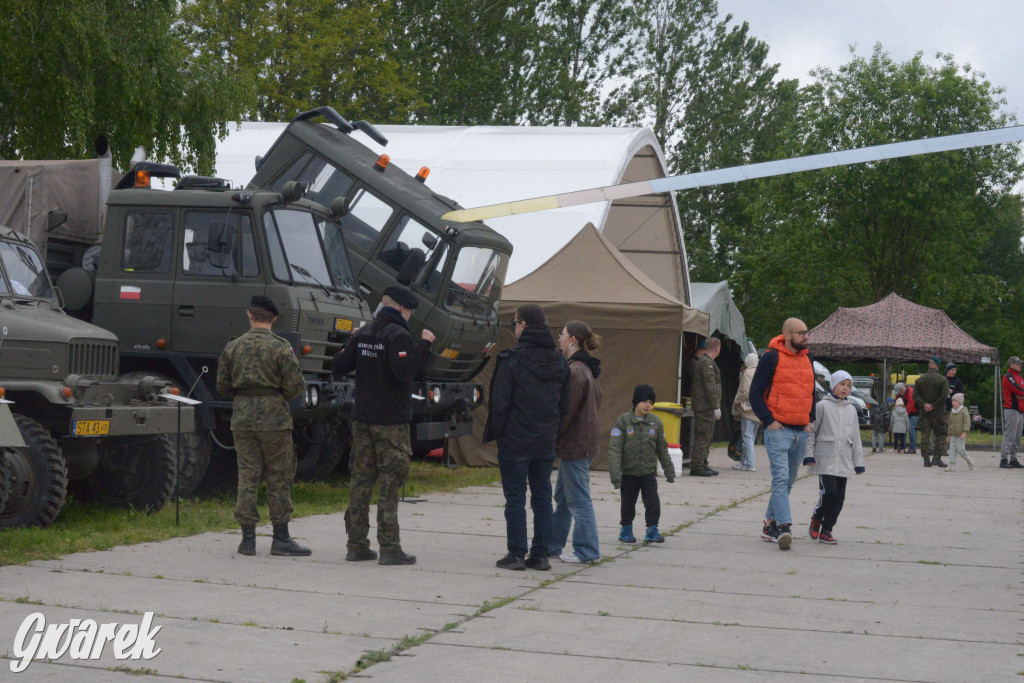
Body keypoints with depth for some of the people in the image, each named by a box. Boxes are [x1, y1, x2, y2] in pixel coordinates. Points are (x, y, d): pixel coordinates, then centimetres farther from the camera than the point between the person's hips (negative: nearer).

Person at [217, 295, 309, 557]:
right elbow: (295, 386, -10)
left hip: (242, 418, 4)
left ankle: (248, 538, 6)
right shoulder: (281, 348, -7)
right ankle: (280, 537, 5)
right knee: (279, 478, 4)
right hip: (274, 418, -4)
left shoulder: (233, 346, 5)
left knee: (247, 476, 7)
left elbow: (222, 385, 8)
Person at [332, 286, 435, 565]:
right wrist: (423, 345, -16)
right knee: (389, 484, -4)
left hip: (362, 418, 7)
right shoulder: (397, 335, -12)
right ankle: (389, 548, -3)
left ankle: (356, 545, 11)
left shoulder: (362, 334, 10)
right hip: (391, 420, -7)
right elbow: (405, 372, -25)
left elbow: (338, 368, 12)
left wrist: (351, 343, 27)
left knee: (360, 480, 9)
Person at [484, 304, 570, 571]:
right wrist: (552, 431, 16)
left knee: (515, 498, 0)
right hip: (546, 443, 5)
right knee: (542, 497, 10)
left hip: (515, 441, -5)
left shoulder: (511, 359, -12)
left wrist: (496, 433, -1)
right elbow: (565, 405, 11)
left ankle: (516, 554, 1)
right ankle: (541, 554, 12)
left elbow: (500, 402, -12)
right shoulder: (559, 361, 7)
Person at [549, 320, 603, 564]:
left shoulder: (575, 370, -18)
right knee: (562, 497, 17)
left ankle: (587, 550, 3)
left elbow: (567, 410, -20)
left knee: (578, 499, -2)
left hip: (575, 443, -10)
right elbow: (597, 400, 19)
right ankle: (552, 544, 25)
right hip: (586, 440, 10)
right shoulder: (587, 368, 12)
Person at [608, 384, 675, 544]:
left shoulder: (656, 422, 2)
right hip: (629, 472, -2)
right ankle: (626, 529, 28)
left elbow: (662, 449, 12)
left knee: (653, 501, -6)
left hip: (649, 471, 2)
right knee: (628, 502, 10)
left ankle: (652, 530, 7)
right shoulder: (623, 421, -8)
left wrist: (669, 471, 14)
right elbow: (614, 448, -12)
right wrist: (615, 473, -20)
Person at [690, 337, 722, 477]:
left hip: (700, 406, 10)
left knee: (706, 437, 15)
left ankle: (703, 465, 20)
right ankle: (697, 466, -8)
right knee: (703, 437, -8)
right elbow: (710, 387, -19)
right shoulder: (707, 363, -14)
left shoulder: (700, 361, 17)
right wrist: (716, 407, -18)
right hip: (706, 407, -10)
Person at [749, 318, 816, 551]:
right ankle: (784, 526, -22)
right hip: (779, 430, -7)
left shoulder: (806, 359, 14)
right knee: (781, 478, -15)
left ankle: (770, 523, 22)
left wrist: (809, 419, 14)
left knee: (789, 480, 11)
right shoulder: (771, 358, -6)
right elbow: (755, 393, -6)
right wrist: (769, 420, -12)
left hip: (801, 431, 7)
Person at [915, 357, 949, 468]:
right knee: (940, 435, 5)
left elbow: (915, 395, -2)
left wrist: (923, 405, -9)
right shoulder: (942, 379, -4)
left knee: (925, 435, 6)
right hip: (938, 412, -3)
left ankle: (926, 460, 3)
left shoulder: (920, 379, 6)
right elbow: (944, 395, -14)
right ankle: (937, 458, -3)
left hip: (924, 413, 3)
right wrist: (934, 406, -11)